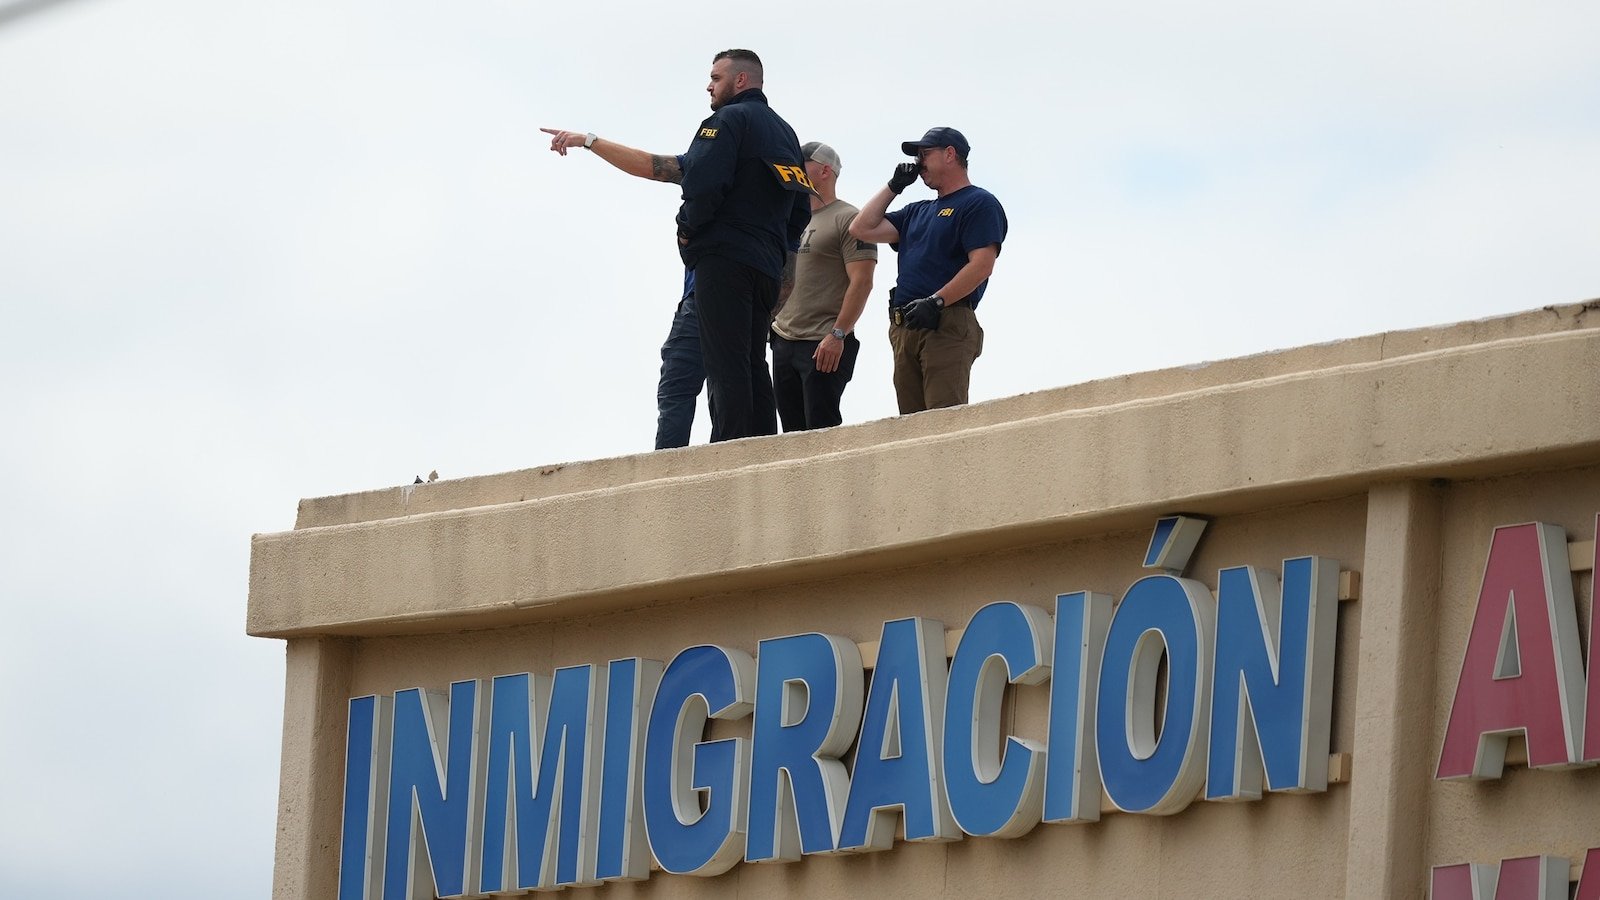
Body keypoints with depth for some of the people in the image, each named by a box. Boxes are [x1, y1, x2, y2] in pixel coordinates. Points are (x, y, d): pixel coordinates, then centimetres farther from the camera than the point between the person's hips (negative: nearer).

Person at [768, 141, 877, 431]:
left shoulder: (848, 220, -5)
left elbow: (861, 282, -14)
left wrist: (837, 335, -21)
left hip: (824, 345, -8)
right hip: (783, 342, 8)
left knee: (820, 430, -12)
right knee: (794, 435, 5)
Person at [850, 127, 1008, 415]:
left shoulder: (979, 204, 2)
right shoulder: (917, 212, 28)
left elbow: (982, 265, -11)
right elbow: (862, 229, 25)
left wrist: (936, 302, -19)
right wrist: (894, 186, 23)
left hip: (947, 327, -8)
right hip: (904, 330, 8)